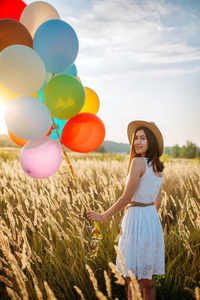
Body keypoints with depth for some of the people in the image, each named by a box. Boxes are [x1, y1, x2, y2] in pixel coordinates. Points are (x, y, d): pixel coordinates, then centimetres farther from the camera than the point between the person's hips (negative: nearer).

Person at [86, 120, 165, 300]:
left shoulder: (138, 162, -16)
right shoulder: (158, 166, 8)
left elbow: (126, 198, -17)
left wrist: (103, 216, -8)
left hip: (136, 221, -8)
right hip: (153, 222, 9)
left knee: (133, 281, 0)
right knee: (148, 279, 16)